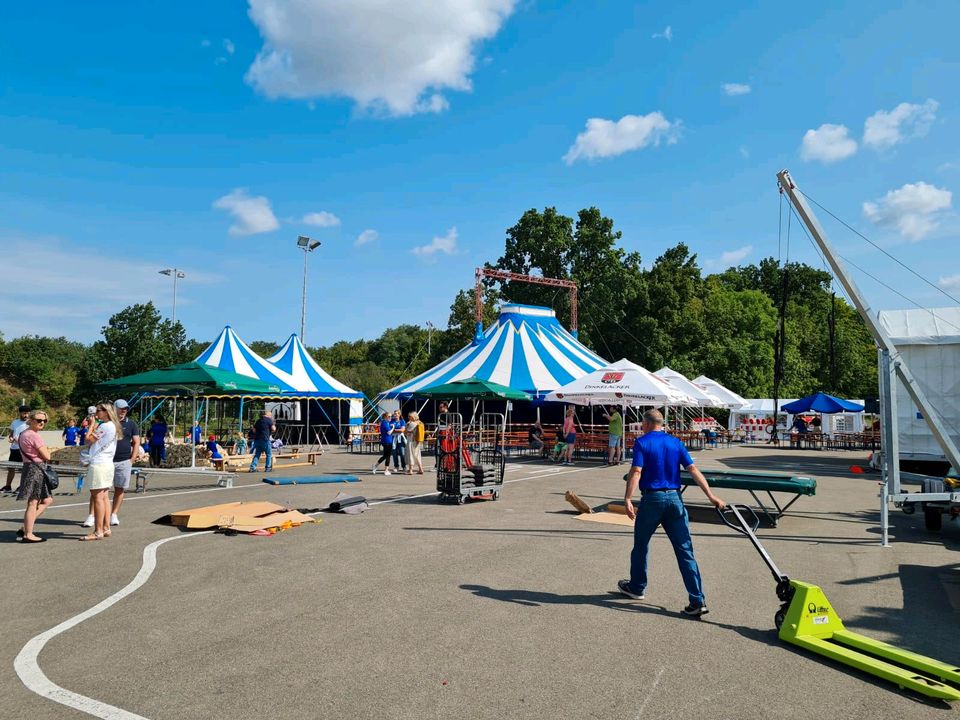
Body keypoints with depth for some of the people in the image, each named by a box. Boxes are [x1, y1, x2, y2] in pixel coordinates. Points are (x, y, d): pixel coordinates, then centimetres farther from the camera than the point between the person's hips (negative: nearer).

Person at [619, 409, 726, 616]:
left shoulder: (642, 442, -5)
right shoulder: (676, 442, 7)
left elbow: (636, 472, -16)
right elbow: (693, 470, -1)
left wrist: (627, 500, -20)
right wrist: (711, 496, -4)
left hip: (652, 498, -3)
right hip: (675, 498, 4)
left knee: (640, 545, 16)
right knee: (685, 551, 3)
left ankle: (636, 587, 31)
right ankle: (697, 601, -1)